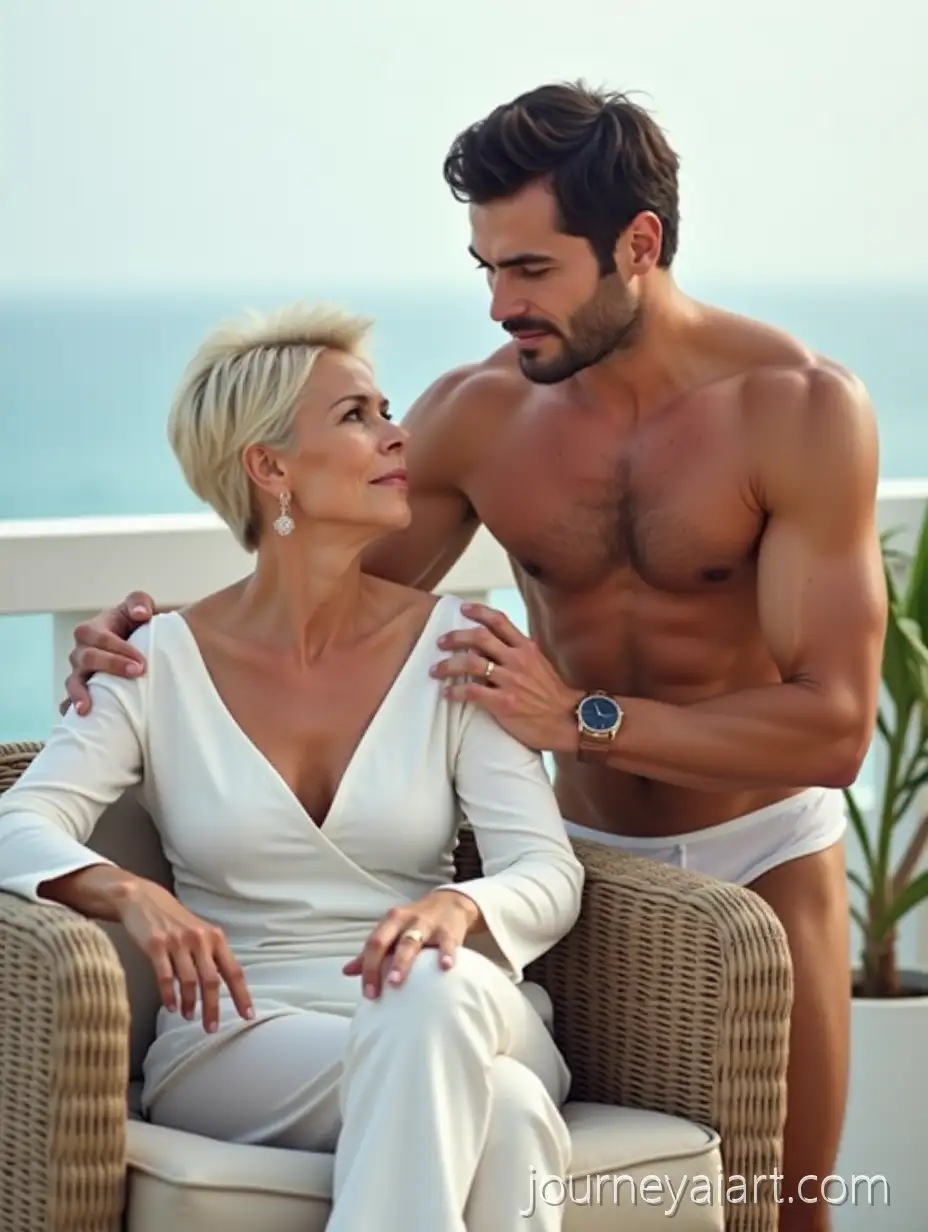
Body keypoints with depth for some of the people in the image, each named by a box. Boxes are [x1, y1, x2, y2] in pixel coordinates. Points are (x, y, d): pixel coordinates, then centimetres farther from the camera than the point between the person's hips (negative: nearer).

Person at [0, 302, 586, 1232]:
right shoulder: (164, 663, 3)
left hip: (456, 1018, 2)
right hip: (238, 1038, -2)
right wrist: (127, 894, -30)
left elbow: (548, 873, -3)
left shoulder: (447, 643, 4)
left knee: (436, 994, -38)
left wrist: (457, 909, -28)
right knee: (498, 1113, -36)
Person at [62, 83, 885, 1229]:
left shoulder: (801, 406, -19)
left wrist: (587, 719, -32)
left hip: (762, 851, -2)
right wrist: (155, 637, -18)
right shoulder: (476, 413, -10)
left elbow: (835, 726, -23)